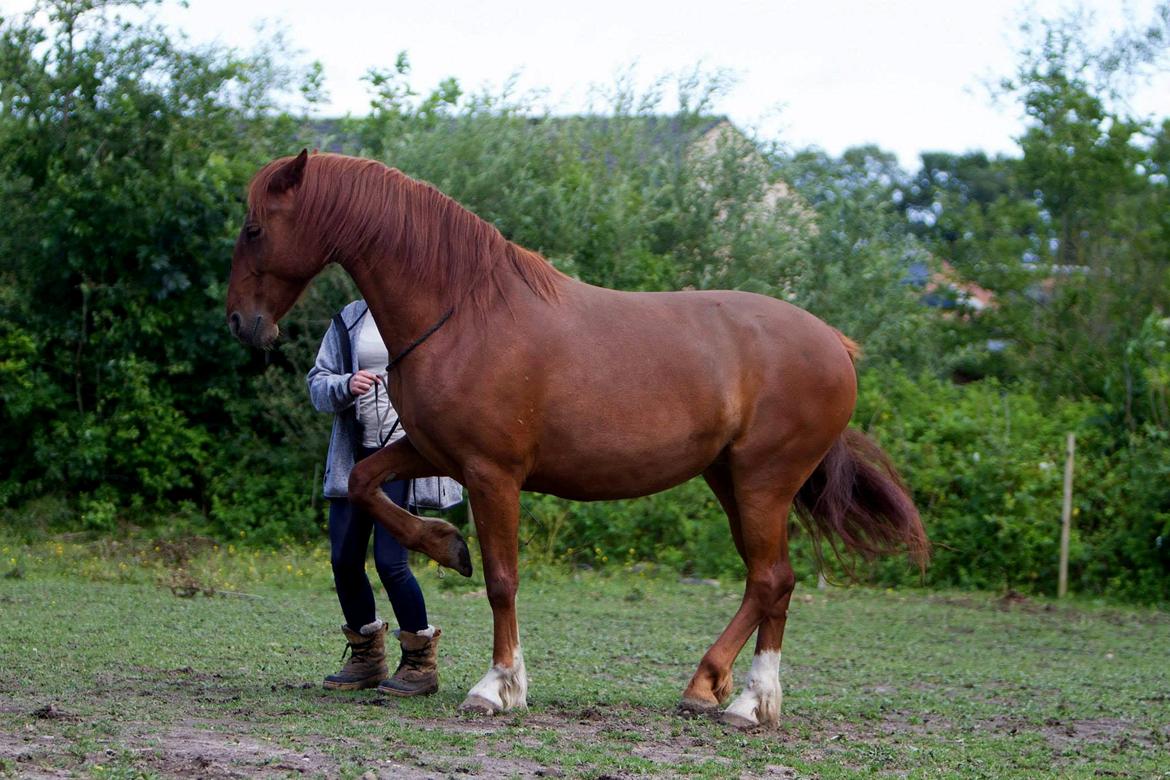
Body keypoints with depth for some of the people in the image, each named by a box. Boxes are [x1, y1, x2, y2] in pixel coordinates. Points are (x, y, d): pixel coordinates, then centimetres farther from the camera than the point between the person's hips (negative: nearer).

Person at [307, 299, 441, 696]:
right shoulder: (349, 320, 10)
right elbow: (316, 383, 8)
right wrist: (345, 386, -13)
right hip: (354, 456, 5)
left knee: (390, 561, -13)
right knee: (344, 560, 5)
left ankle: (421, 662, 4)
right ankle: (366, 659, 23)